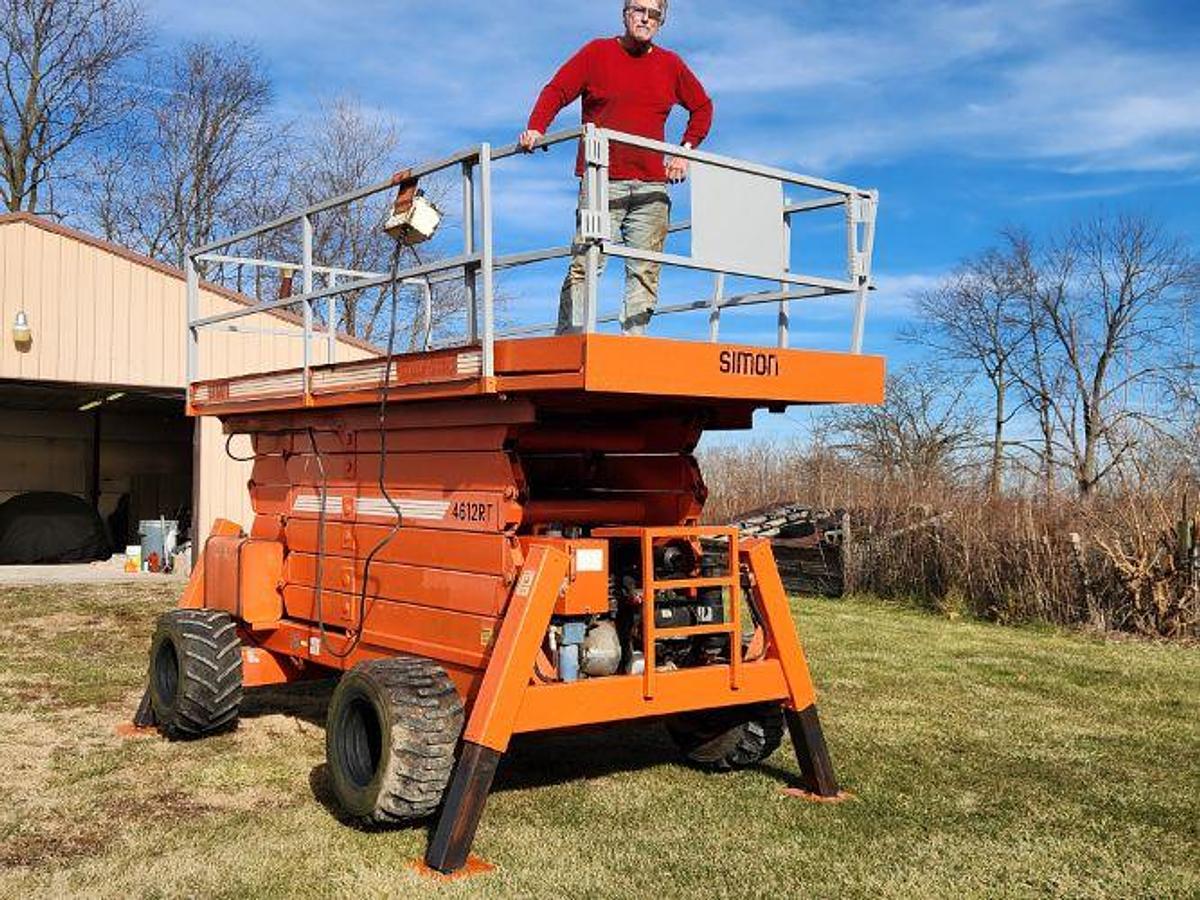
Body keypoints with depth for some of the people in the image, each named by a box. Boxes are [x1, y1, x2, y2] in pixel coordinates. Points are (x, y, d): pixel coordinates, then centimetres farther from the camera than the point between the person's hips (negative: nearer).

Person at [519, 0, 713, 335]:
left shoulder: (671, 65, 16)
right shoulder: (597, 53, 7)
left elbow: (703, 107, 27)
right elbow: (556, 92, 4)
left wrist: (686, 151, 16)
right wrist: (535, 129, -12)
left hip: (652, 184, 4)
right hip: (603, 182, -3)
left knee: (645, 271, -1)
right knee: (585, 265, -10)